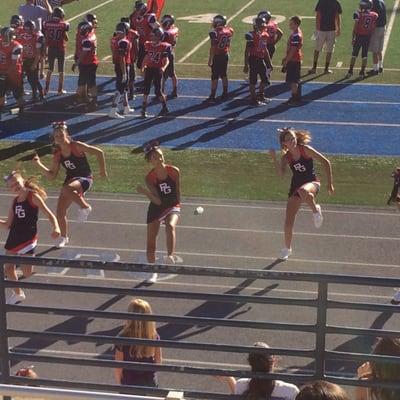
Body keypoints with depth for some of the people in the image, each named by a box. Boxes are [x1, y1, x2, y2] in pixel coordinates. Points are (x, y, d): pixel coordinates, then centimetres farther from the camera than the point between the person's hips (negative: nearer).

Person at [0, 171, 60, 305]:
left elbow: (49, 214, -15)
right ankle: (17, 293, 30)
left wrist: (56, 227, -34)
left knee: (27, 272, -11)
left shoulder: (33, 197, -8)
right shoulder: (14, 201, 9)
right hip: (13, 238, 7)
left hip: (28, 239, -6)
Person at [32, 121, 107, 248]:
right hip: (70, 180, 7)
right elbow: (52, 175, 4)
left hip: (84, 179, -6)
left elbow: (99, 152, -12)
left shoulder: (76, 146, -14)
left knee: (66, 189, -39)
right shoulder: (57, 154, 2)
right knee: (60, 211, 1)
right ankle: (64, 238, 24)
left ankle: (85, 207, -16)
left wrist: (102, 171, -7)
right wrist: (39, 164, -7)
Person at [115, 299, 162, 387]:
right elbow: (158, 361, -1)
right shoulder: (154, 336, -14)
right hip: (150, 382, 2)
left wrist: (118, 383, 4)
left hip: (129, 384, -2)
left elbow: (118, 366, -13)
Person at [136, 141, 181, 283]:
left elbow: (178, 192, 2)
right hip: (156, 208, 1)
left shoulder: (174, 171, -13)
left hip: (173, 207, -1)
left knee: (170, 226, -36)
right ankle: (153, 272, 21)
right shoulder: (150, 178, -15)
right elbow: (158, 201, -22)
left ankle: (171, 256, -42)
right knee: (150, 242, 2)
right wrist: (145, 192, -36)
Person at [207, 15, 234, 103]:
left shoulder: (214, 32, -17)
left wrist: (210, 59, -12)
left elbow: (213, 48, -16)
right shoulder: (229, 31, 1)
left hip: (217, 56, -6)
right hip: (225, 55, 6)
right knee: (224, 75, 16)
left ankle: (212, 96, 2)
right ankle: (225, 94, 23)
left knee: (215, 77, -1)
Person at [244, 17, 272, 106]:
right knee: (253, 80, 0)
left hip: (261, 59, 8)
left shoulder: (265, 35, 8)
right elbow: (247, 51, -13)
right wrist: (246, 65, -15)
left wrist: (269, 62, 19)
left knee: (265, 79, 14)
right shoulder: (252, 35, -14)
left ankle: (260, 95, 32)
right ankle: (253, 99, 7)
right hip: (253, 59, -8)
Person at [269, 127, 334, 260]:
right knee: (288, 222, -1)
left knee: (302, 191, -44)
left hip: (312, 183, -4)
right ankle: (287, 249, 22)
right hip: (295, 187, 4)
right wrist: (274, 158, -27)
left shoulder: (305, 149, -10)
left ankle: (316, 211, -15)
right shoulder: (286, 157, 0)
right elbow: (281, 174, -16)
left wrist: (329, 183, -8)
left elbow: (326, 162, -7)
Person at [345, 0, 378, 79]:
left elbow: (355, 27, -9)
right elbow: (373, 29, 1)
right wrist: (370, 35, 12)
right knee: (364, 55, 9)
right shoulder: (374, 15, 0)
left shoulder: (358, 14, -10)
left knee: (354, 54, 7)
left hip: (358, 36, -2)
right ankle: (362, 72, 11)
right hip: (367, 37, 2)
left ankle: (350, 71, 9)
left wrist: (353, 37, -4)